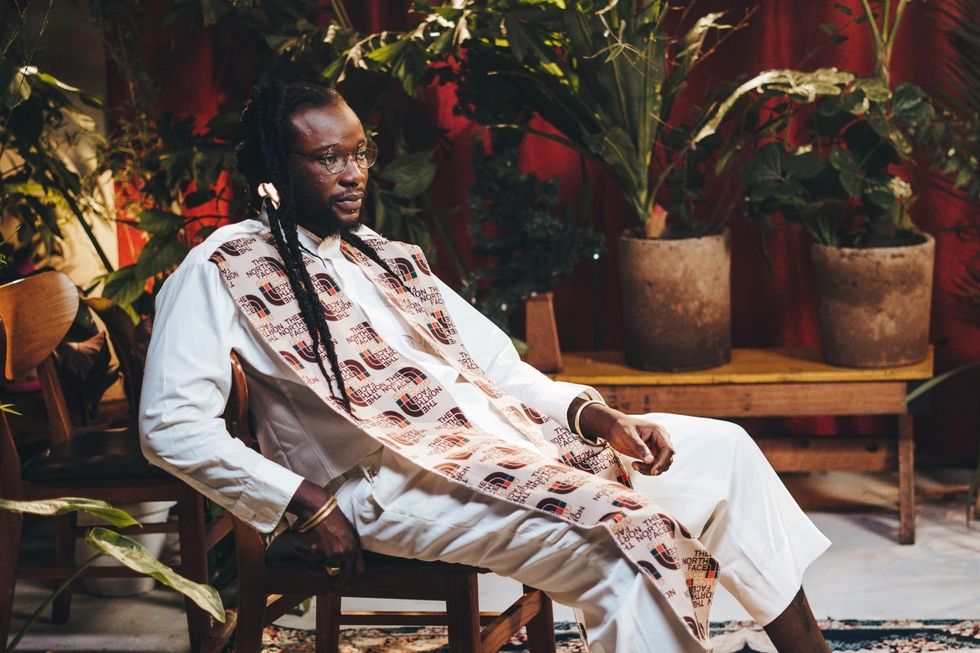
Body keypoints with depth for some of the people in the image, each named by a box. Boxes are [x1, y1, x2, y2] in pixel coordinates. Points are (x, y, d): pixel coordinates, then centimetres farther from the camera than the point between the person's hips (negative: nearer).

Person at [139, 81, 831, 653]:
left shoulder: (387, 258, 20)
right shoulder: (223, 267, -2)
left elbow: (499, 367, 17)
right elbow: (172, 423, -12)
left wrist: (597, 416, -1)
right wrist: (301, 501, -18)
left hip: (501, 435, 8)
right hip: (392, 480, -8)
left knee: (721, 449, 2)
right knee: (625, 542, -28)